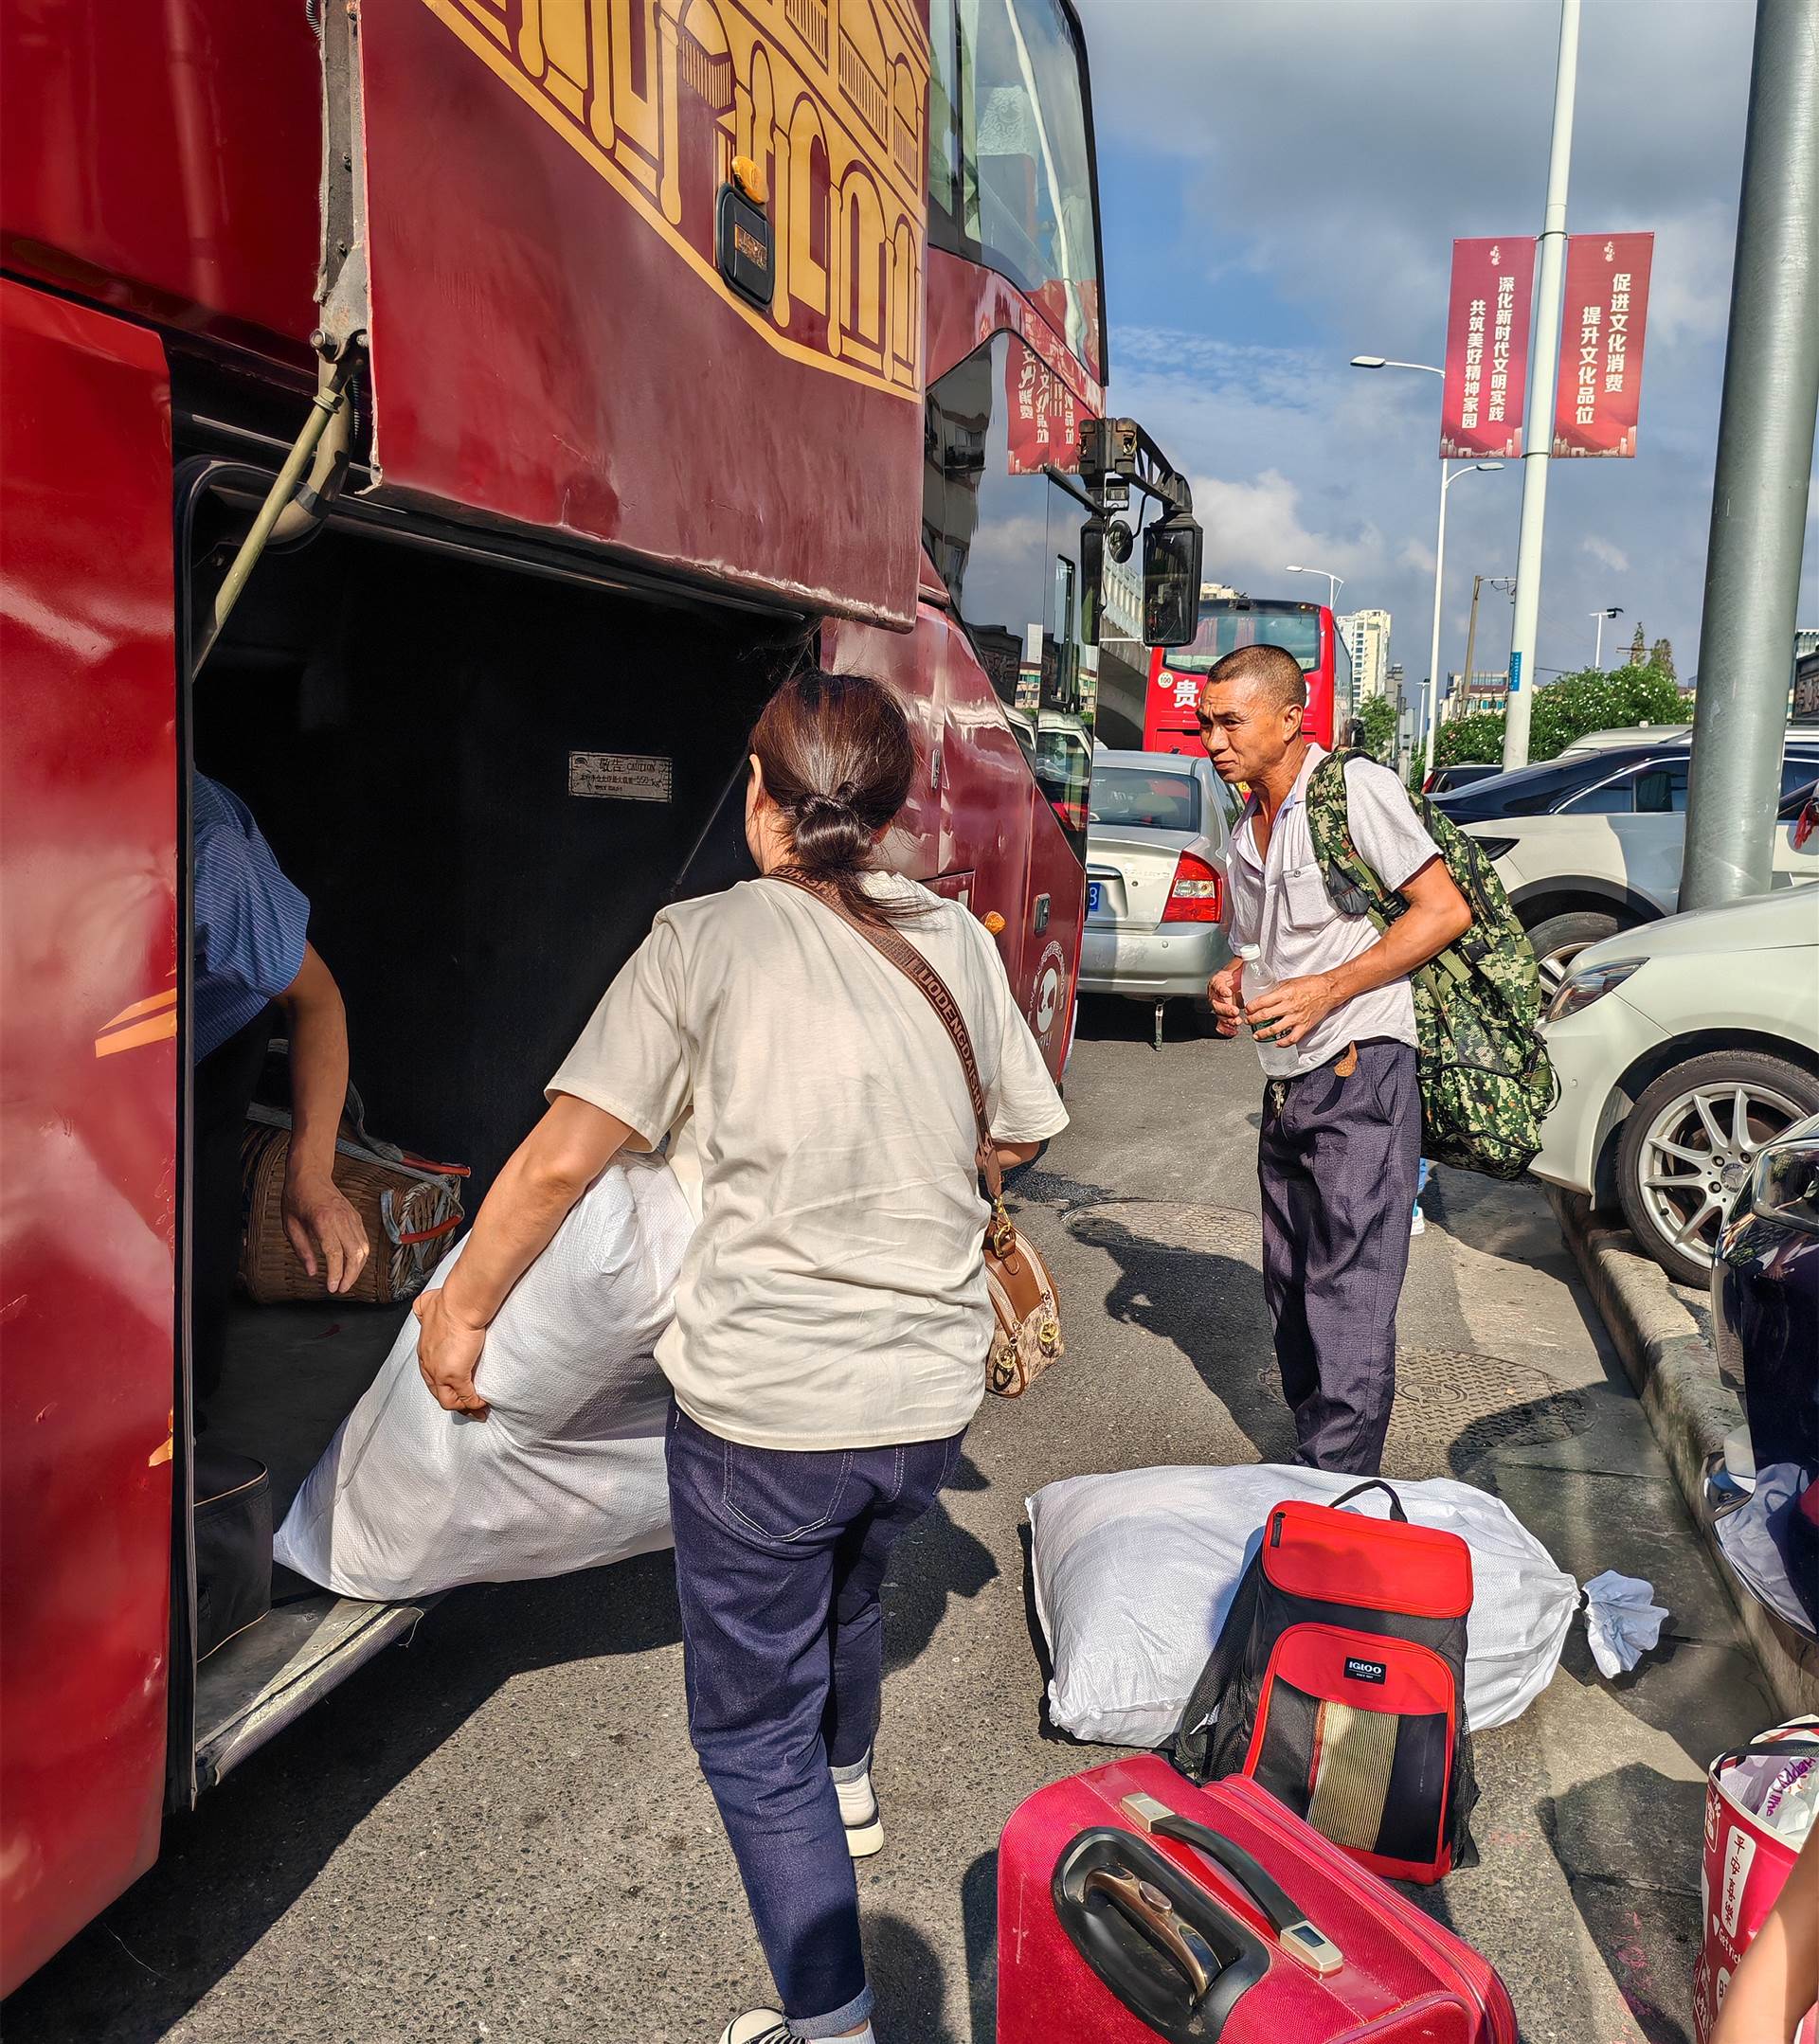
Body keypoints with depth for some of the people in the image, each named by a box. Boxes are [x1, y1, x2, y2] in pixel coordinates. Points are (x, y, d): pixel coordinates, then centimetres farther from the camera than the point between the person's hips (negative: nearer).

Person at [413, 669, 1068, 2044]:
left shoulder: (707, 941, -10)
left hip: (761, 1403, -5)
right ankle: (848, 1786, 60)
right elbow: (1019, 1136, 13)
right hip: (930, 1398, 6)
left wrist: (461, 1311, 0)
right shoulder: (958, 938, 2)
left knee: (750, 1724, 13)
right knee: (848, 1594, 34)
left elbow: (559, 1163, -14)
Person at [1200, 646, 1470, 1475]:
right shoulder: (1245, 833, 17)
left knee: (1349, 1311, -10)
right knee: (1292, 1302, 14)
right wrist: (1228, 984, 4)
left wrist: (1327, 990, -18)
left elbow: (1445, 910, -13)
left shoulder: (1355, 788, -8)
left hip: (1361, 1073, -9)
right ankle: (1310, 1479, 26)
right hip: (1286, 1088, 9)